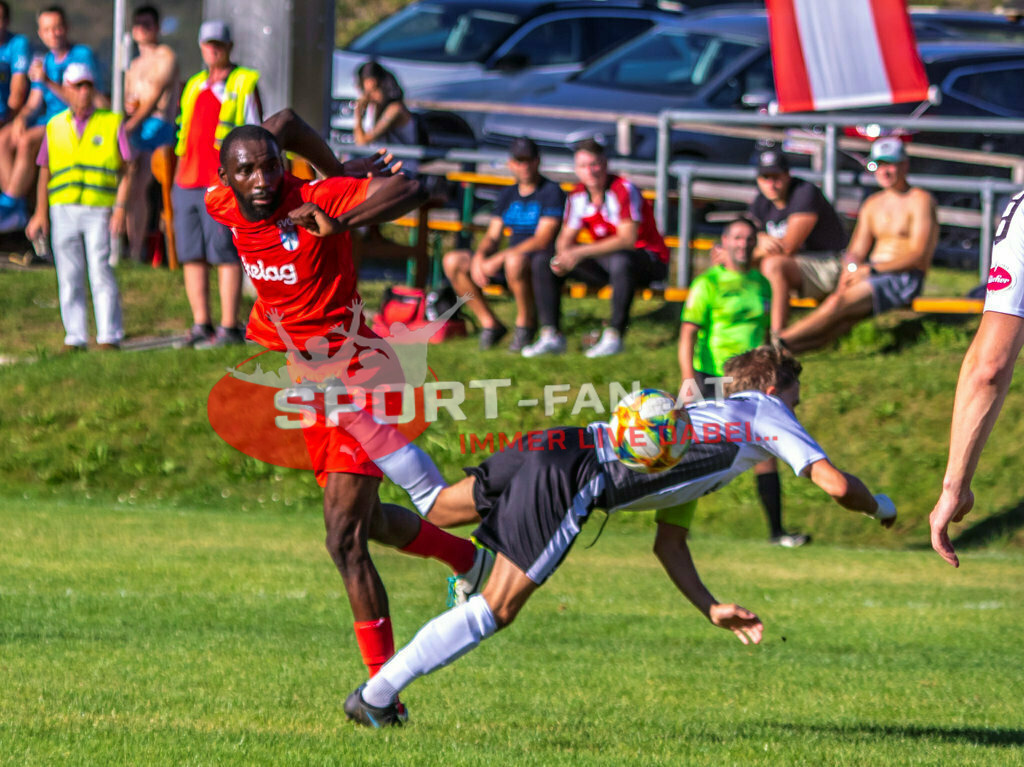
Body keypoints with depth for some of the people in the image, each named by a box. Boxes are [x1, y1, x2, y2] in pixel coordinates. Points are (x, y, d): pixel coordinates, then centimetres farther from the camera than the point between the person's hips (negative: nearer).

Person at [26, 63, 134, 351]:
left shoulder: (112, 123, 7)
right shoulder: (55, 127, 15)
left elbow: (128, 171, 3)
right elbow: (44, 173, 17)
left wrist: (120, 208, -7)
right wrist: (41, 213, 10)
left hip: (100, 210, -3)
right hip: (63, 210, 3)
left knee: (101, 271, -9)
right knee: (69, 276, 2)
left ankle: (109, 336, -5)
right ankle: (75, 337, 7)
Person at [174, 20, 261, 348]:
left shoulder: (244, 85, 1)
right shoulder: (195, 86, 20)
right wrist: (178, 181, 17)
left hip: (222, 183, -7)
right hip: (188, 183, 7)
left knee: (225, 255, -8)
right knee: (192, 256, 4)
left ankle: (229, 329, -7)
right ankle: (201, 326, 9)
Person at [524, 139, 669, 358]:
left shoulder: (623, 191, -19)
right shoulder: (577, 197, 2)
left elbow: (627, 240, -28)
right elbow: (566, 239, 6)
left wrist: (581, 252, -33)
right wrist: (563, 257, -20)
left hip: (648, 260, -7)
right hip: (604, 260, 7)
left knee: (621, 260, -43)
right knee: (543, 263, -5)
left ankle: (614, 337, -35)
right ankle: (551, 336, -11)